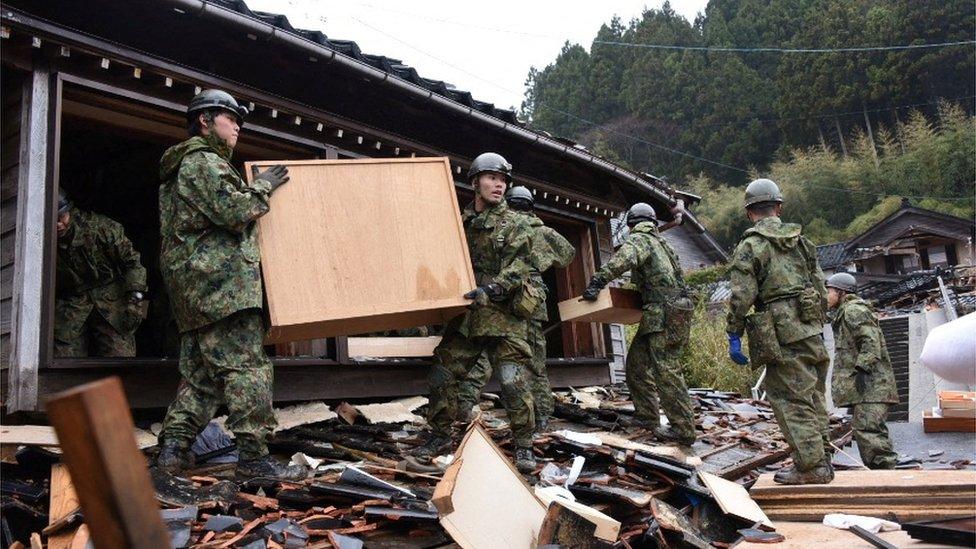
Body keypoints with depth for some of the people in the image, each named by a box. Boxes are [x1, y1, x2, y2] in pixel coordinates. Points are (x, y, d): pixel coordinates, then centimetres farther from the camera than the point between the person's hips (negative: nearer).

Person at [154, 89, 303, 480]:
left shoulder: (183, 167, 28)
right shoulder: (204, 161, -5)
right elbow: (233, 211, -16)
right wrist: (262, 186, -1)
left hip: (191, 284, 11)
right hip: (220, 277, -10)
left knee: (200, 371, 11)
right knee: (247, 366, -12)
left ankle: (172, 448, 8)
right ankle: (254, 456, -12)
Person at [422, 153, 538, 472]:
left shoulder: (516, 225, 0)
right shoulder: (460, 223, 12)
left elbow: (517, 270, -11)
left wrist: (490, 290, -26)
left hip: (502, 317, -4)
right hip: (464, 317, 4)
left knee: (514, 384, -8)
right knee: (441, 377, 7)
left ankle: (523, 446, 8)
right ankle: (441, 435, 26)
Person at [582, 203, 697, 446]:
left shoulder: (637, 240, -6)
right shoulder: (661, 242, 22)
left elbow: (623, 259, -28)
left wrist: (597, 282, -31)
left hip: (664, 314, -9)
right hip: (673, 313, 9)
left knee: (666, 371, -8)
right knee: (637, 363, 14)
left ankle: (683, 430, -5)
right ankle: (647, 417, 19)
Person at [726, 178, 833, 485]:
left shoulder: (750, 246, -5)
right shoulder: (801, 240, 14)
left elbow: (741, 297, -11)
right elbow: (821, 287, 17)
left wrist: (734, 336, -5)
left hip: (783, 336, -7)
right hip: (812, 332, 7)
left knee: (791, 401, -1)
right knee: (813, 398, 14)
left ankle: (810, 466, 1)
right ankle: (822, 460, 20)